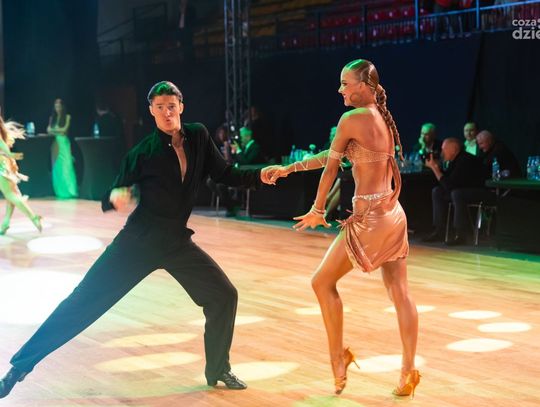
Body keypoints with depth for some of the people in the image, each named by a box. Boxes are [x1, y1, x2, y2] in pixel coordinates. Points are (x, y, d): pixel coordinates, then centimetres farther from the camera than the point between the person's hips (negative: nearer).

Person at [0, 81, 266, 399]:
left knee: (224, 295, -1)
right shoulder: (143, 152, -11)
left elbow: (225, 175, 2)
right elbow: (113, 198, -7)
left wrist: (260, 175, -13)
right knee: (84, 301, -5)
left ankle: (218, 370, 19)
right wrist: (115, 196, -30)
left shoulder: (198, 136, -3)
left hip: (177, 241, 3)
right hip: (139, 241, -3)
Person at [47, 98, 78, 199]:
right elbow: (49, 129, 6)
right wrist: (56, 131, -13)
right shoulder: (52, 118, 13)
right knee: (57, 167, 3)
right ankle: (59, 191, 7)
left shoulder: (67, 117, 1)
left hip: (63, 142, -4)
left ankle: (68, 190, -5)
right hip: (55, 142, 4)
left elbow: (64, 129, -7)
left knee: (65, 166, -7)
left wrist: (53, 130, -3)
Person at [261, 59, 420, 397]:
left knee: (323, 282, 7)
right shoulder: (382, 119, 13)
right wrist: (287, 169, 20)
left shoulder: (352, 119, -12)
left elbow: (331, 166, -5)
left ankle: (338, 355, 13)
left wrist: (318, 211, 7)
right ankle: (409, 371, 10)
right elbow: (331, 156, 18)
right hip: (393, 214, 8)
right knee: (400, 293, 7)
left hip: (368, 218, -8)